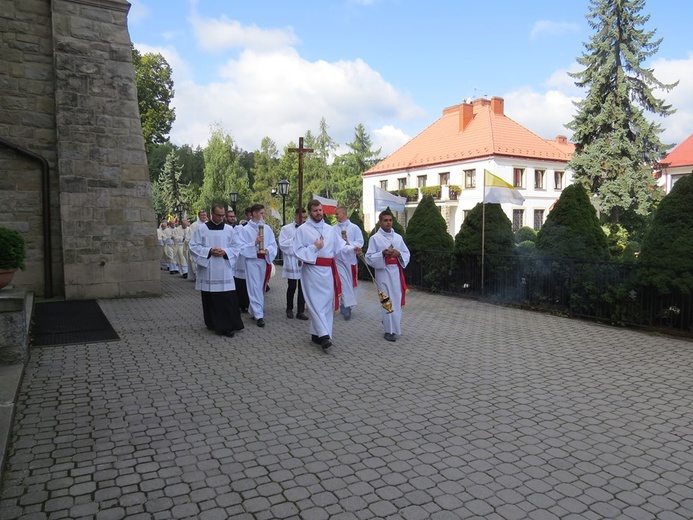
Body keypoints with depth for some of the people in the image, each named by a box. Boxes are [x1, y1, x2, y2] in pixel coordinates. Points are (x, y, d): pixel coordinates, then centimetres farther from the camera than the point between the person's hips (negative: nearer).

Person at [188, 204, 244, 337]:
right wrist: (209, 251, -14)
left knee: (227, 299, -5)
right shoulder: (201, 229, 1)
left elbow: (236, 247, 8)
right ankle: (212, 323, 21)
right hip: (208, 270, 0)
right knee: (210, 299, 6)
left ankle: (227, 326, -2)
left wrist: (225, 252, -11)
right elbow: (194, 247, 0)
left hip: (224, 271, 1)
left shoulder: (229, 229, 6)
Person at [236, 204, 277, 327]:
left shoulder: (267, 228, 7)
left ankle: (254, 311, 28)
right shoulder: (245, 229, -3)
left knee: (261, 288, 12)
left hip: (265, 261, 4)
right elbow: (242, 247, -8)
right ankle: (258, 315, -3)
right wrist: (254, 243, -19)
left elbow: (273, 244, 6)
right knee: (255, 288, -5)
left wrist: (268, 250, -14)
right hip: (252, 261, -4)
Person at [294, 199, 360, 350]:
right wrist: (314, 248, -14)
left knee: (327, 302, 7)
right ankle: (324, 335, -13)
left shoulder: (329, 229, 12)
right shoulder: (302, 229, -2)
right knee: (316, 303, -9)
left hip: (328, 270, 5)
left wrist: (353, 248, -6)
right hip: (312, 271, -5)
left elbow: (339, 246, 9)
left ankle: (317, 333, 18)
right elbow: (298, 251, -6)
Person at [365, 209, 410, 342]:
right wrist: (382, 254, -20)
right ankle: (389, 330, 8)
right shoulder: (375, 238, -3)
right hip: (383, 273, -4)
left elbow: (407, 254, 11)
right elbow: (369, 258, -6)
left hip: (396, 272, 4)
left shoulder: (398, 237, 9)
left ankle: (392, 326, 29)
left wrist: (398, 254, -10)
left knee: (397, 300, 9)